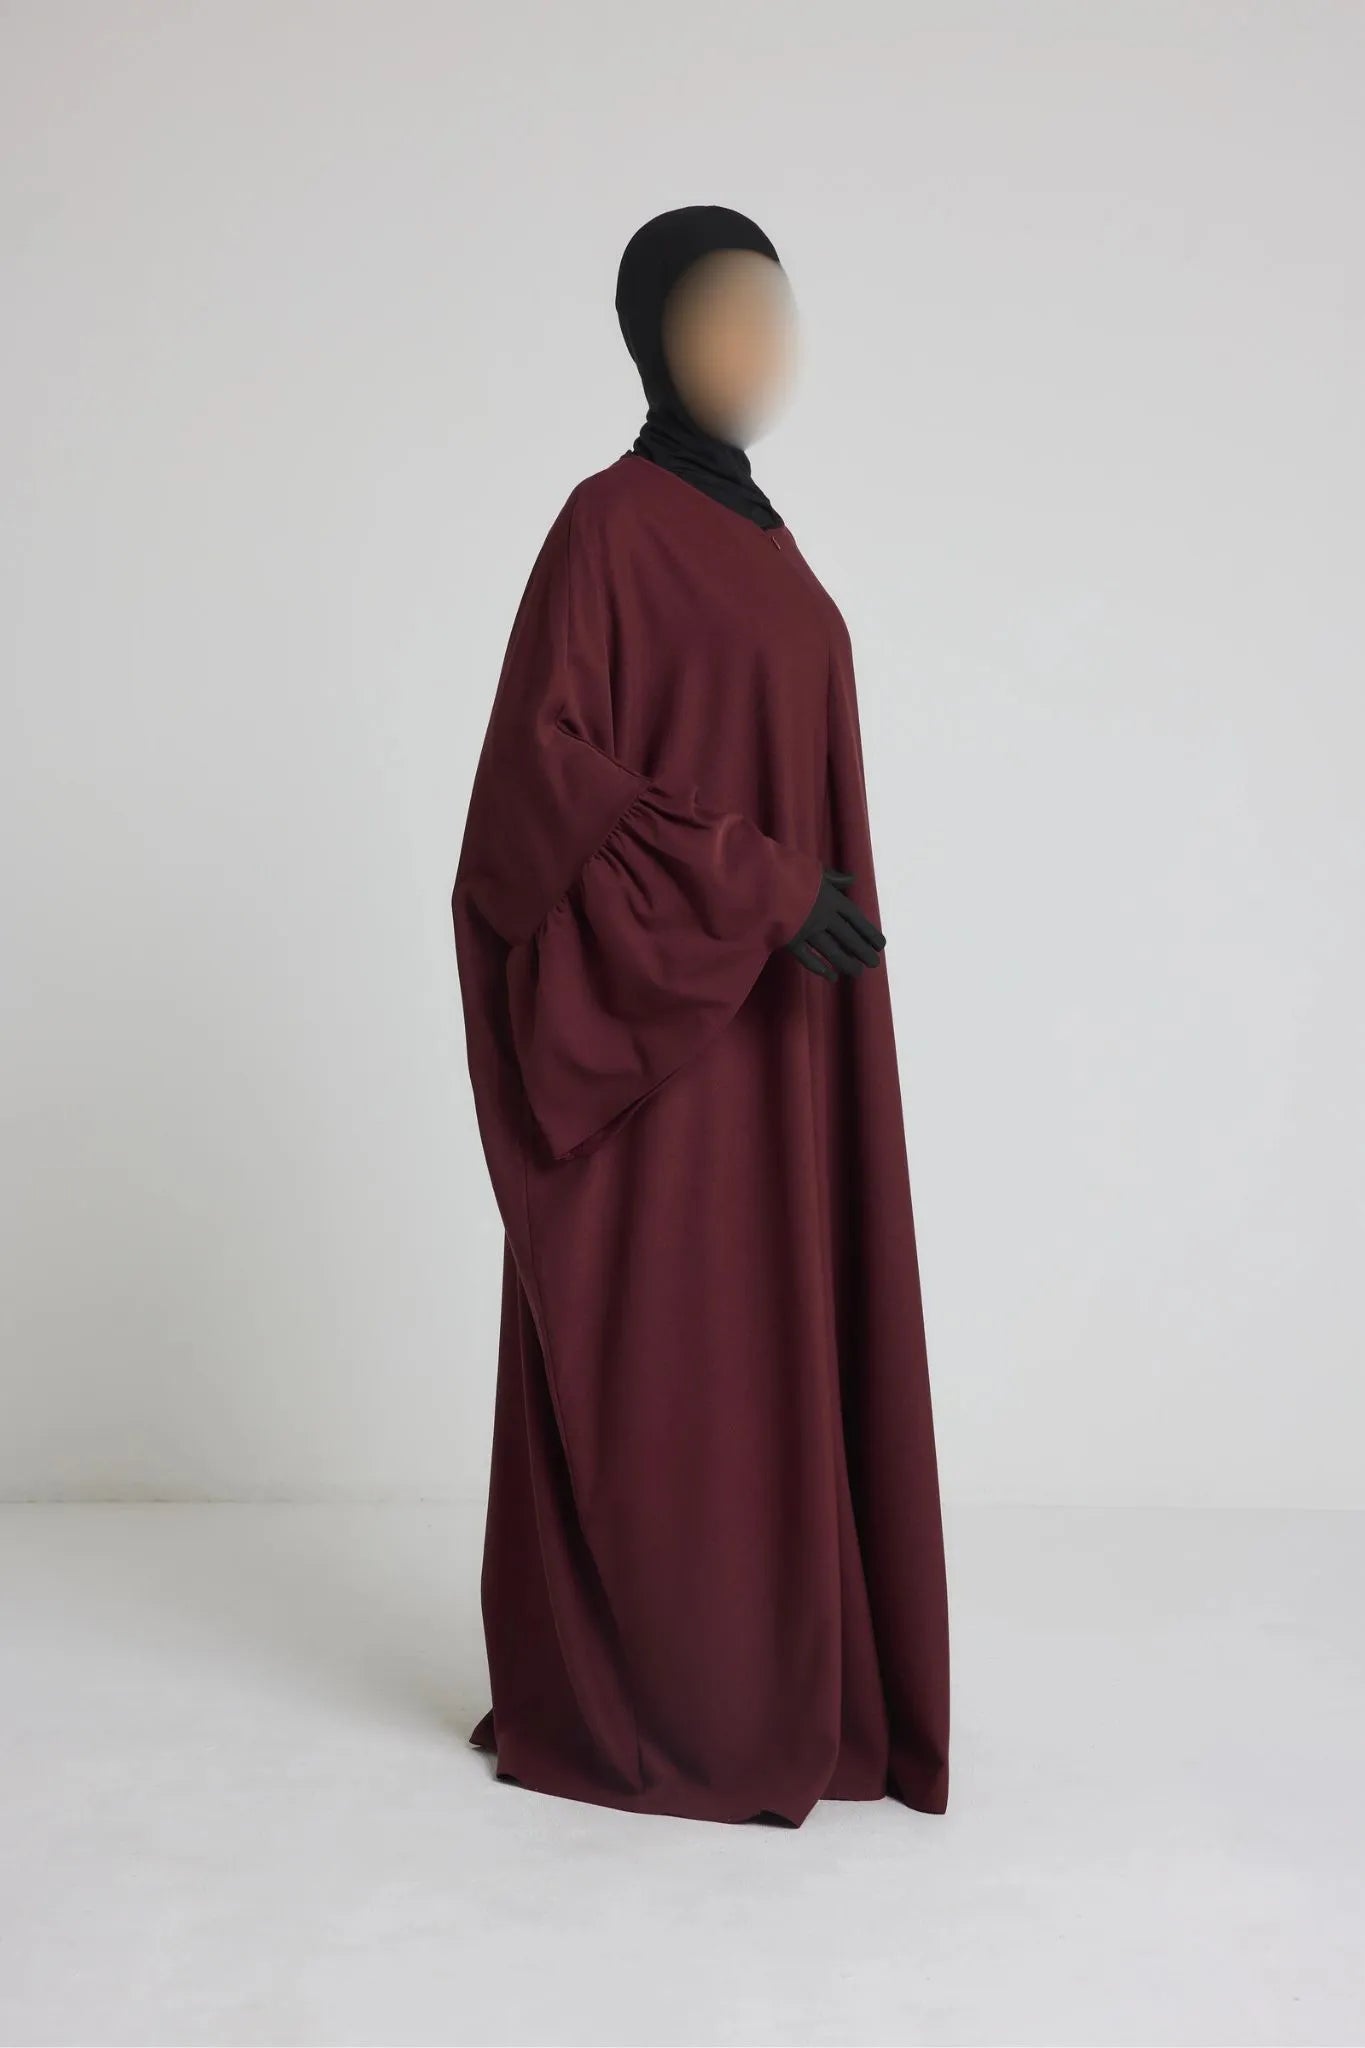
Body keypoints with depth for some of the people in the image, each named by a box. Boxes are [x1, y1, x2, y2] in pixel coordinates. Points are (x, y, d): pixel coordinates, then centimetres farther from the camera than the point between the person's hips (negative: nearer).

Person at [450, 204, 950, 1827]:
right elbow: (552, 766, -18)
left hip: (771, 1012, 9)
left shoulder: (749, 532, 16)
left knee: (759, 1349, 11)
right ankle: (621, 1710, 12)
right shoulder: (611, 522, -10)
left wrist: (791, 902, 19)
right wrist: (759, 888, -23)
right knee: (660, 1360, -2)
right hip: (669, 1008, -9)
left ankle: (765, 1686, 23)